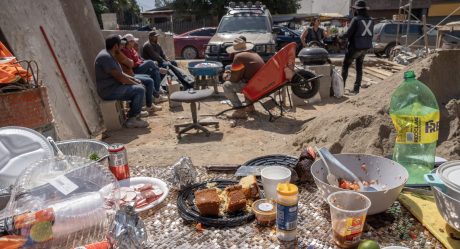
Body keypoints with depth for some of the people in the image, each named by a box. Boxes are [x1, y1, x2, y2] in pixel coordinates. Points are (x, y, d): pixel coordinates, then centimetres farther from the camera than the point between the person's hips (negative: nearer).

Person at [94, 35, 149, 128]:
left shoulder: (109, 55, 13)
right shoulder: (105, 57, -21)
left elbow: (120, 73, 19)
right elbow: (119, 77, -23)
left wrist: (133, 79, 7)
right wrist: (135, 84, -11)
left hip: (113, 86, 11)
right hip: (109, 91, -11)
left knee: (140, 86, 12)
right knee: (140, 90, -17)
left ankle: (133, 112, 14)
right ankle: (132, 119, -9)